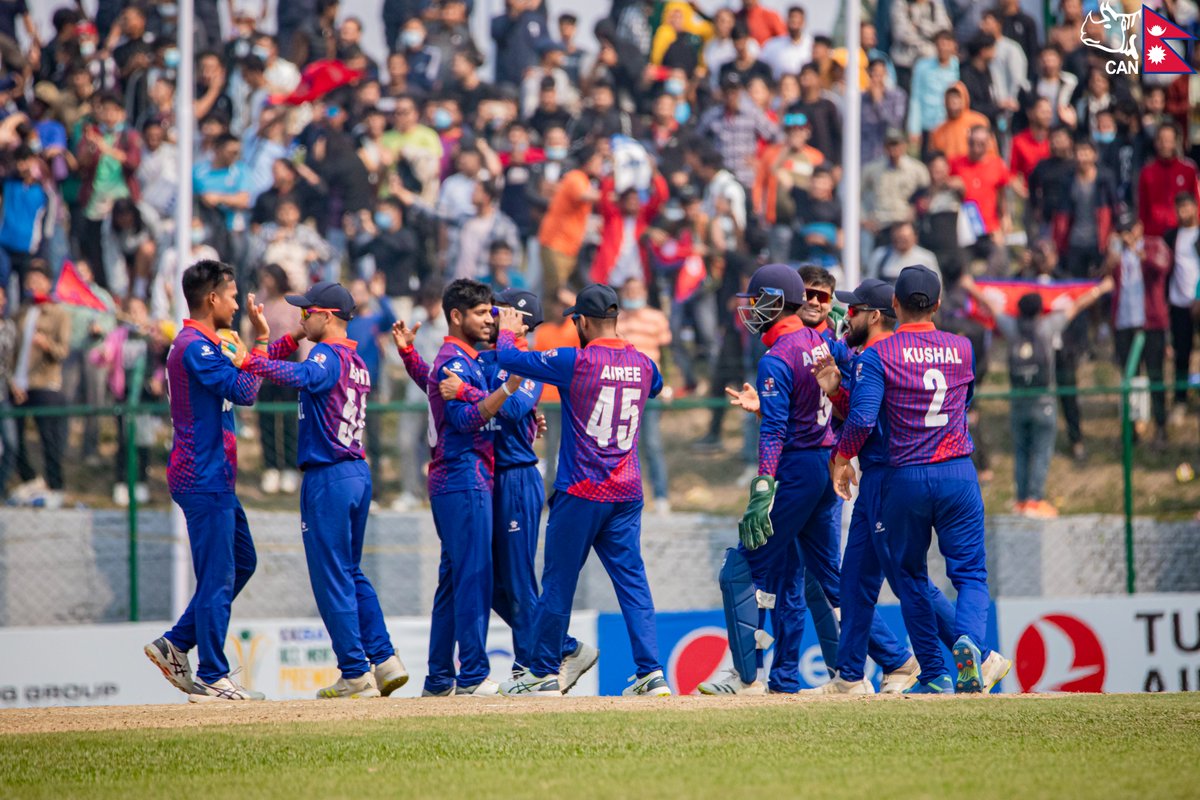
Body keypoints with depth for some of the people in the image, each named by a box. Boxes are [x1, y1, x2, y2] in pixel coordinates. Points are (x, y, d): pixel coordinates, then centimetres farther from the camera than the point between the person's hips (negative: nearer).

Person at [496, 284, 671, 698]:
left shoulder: (575, 361, -11)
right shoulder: (642, 364, 5)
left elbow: (508, 358, -5)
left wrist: (507, 332, 16)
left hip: (580, 494, -5)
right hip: (627, 493, 5)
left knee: (559, 582, 6)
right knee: (632, 581, 4)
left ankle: (544, 673, 14)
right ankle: (651, 672, -7)